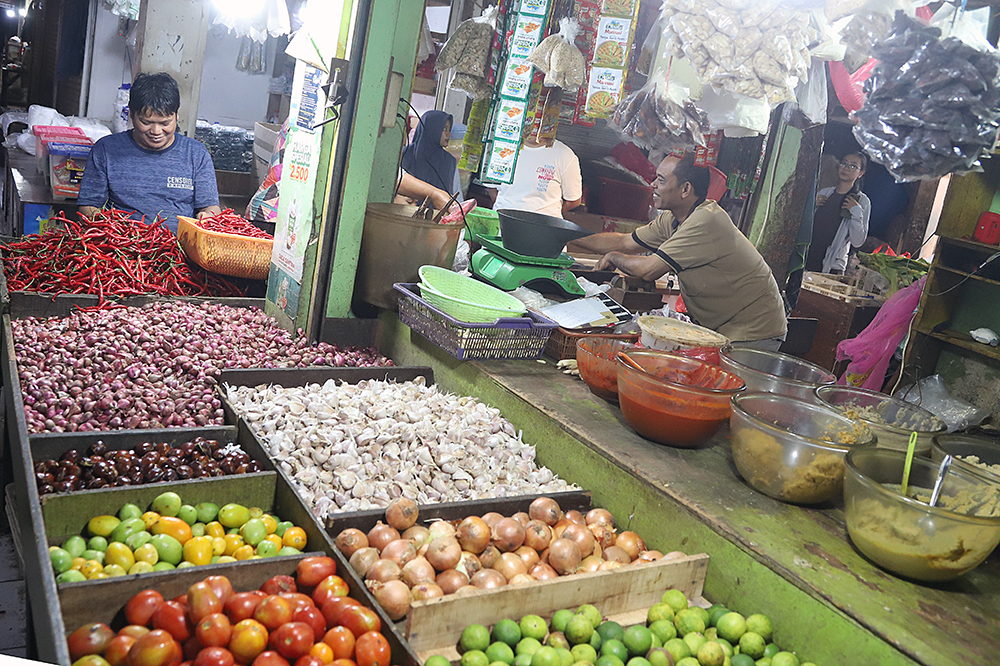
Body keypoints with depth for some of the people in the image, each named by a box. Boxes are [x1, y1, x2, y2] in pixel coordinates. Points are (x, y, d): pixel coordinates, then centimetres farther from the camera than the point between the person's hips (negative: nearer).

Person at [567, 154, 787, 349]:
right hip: (719, 328, 8)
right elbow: (624, 242, 12)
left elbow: (649, 269, -26)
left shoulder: (707, 221, -26)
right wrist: (568, 240, 9)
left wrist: (614, 258, -7)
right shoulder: (671, 220, 2)